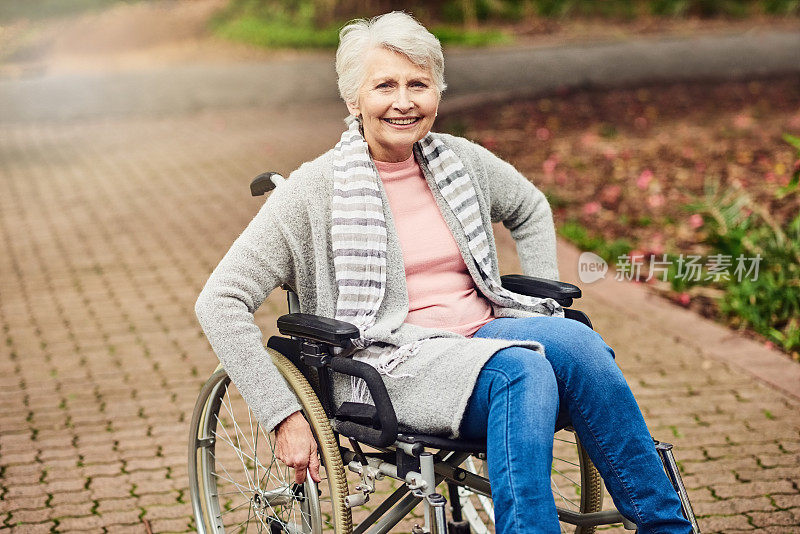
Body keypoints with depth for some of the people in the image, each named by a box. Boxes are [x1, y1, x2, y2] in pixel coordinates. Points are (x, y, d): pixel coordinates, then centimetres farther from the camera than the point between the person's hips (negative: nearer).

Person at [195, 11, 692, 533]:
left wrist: (544, 307, 18)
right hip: (392, 363, -5)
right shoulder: (317, 189, -5)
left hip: (484, 334, 5)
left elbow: (531, 209, 32)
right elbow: (220, 302, -7)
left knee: (575, 339, -28)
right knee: (521, 370, -35)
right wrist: (285, 416, -13)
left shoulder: (462, 162, 10)